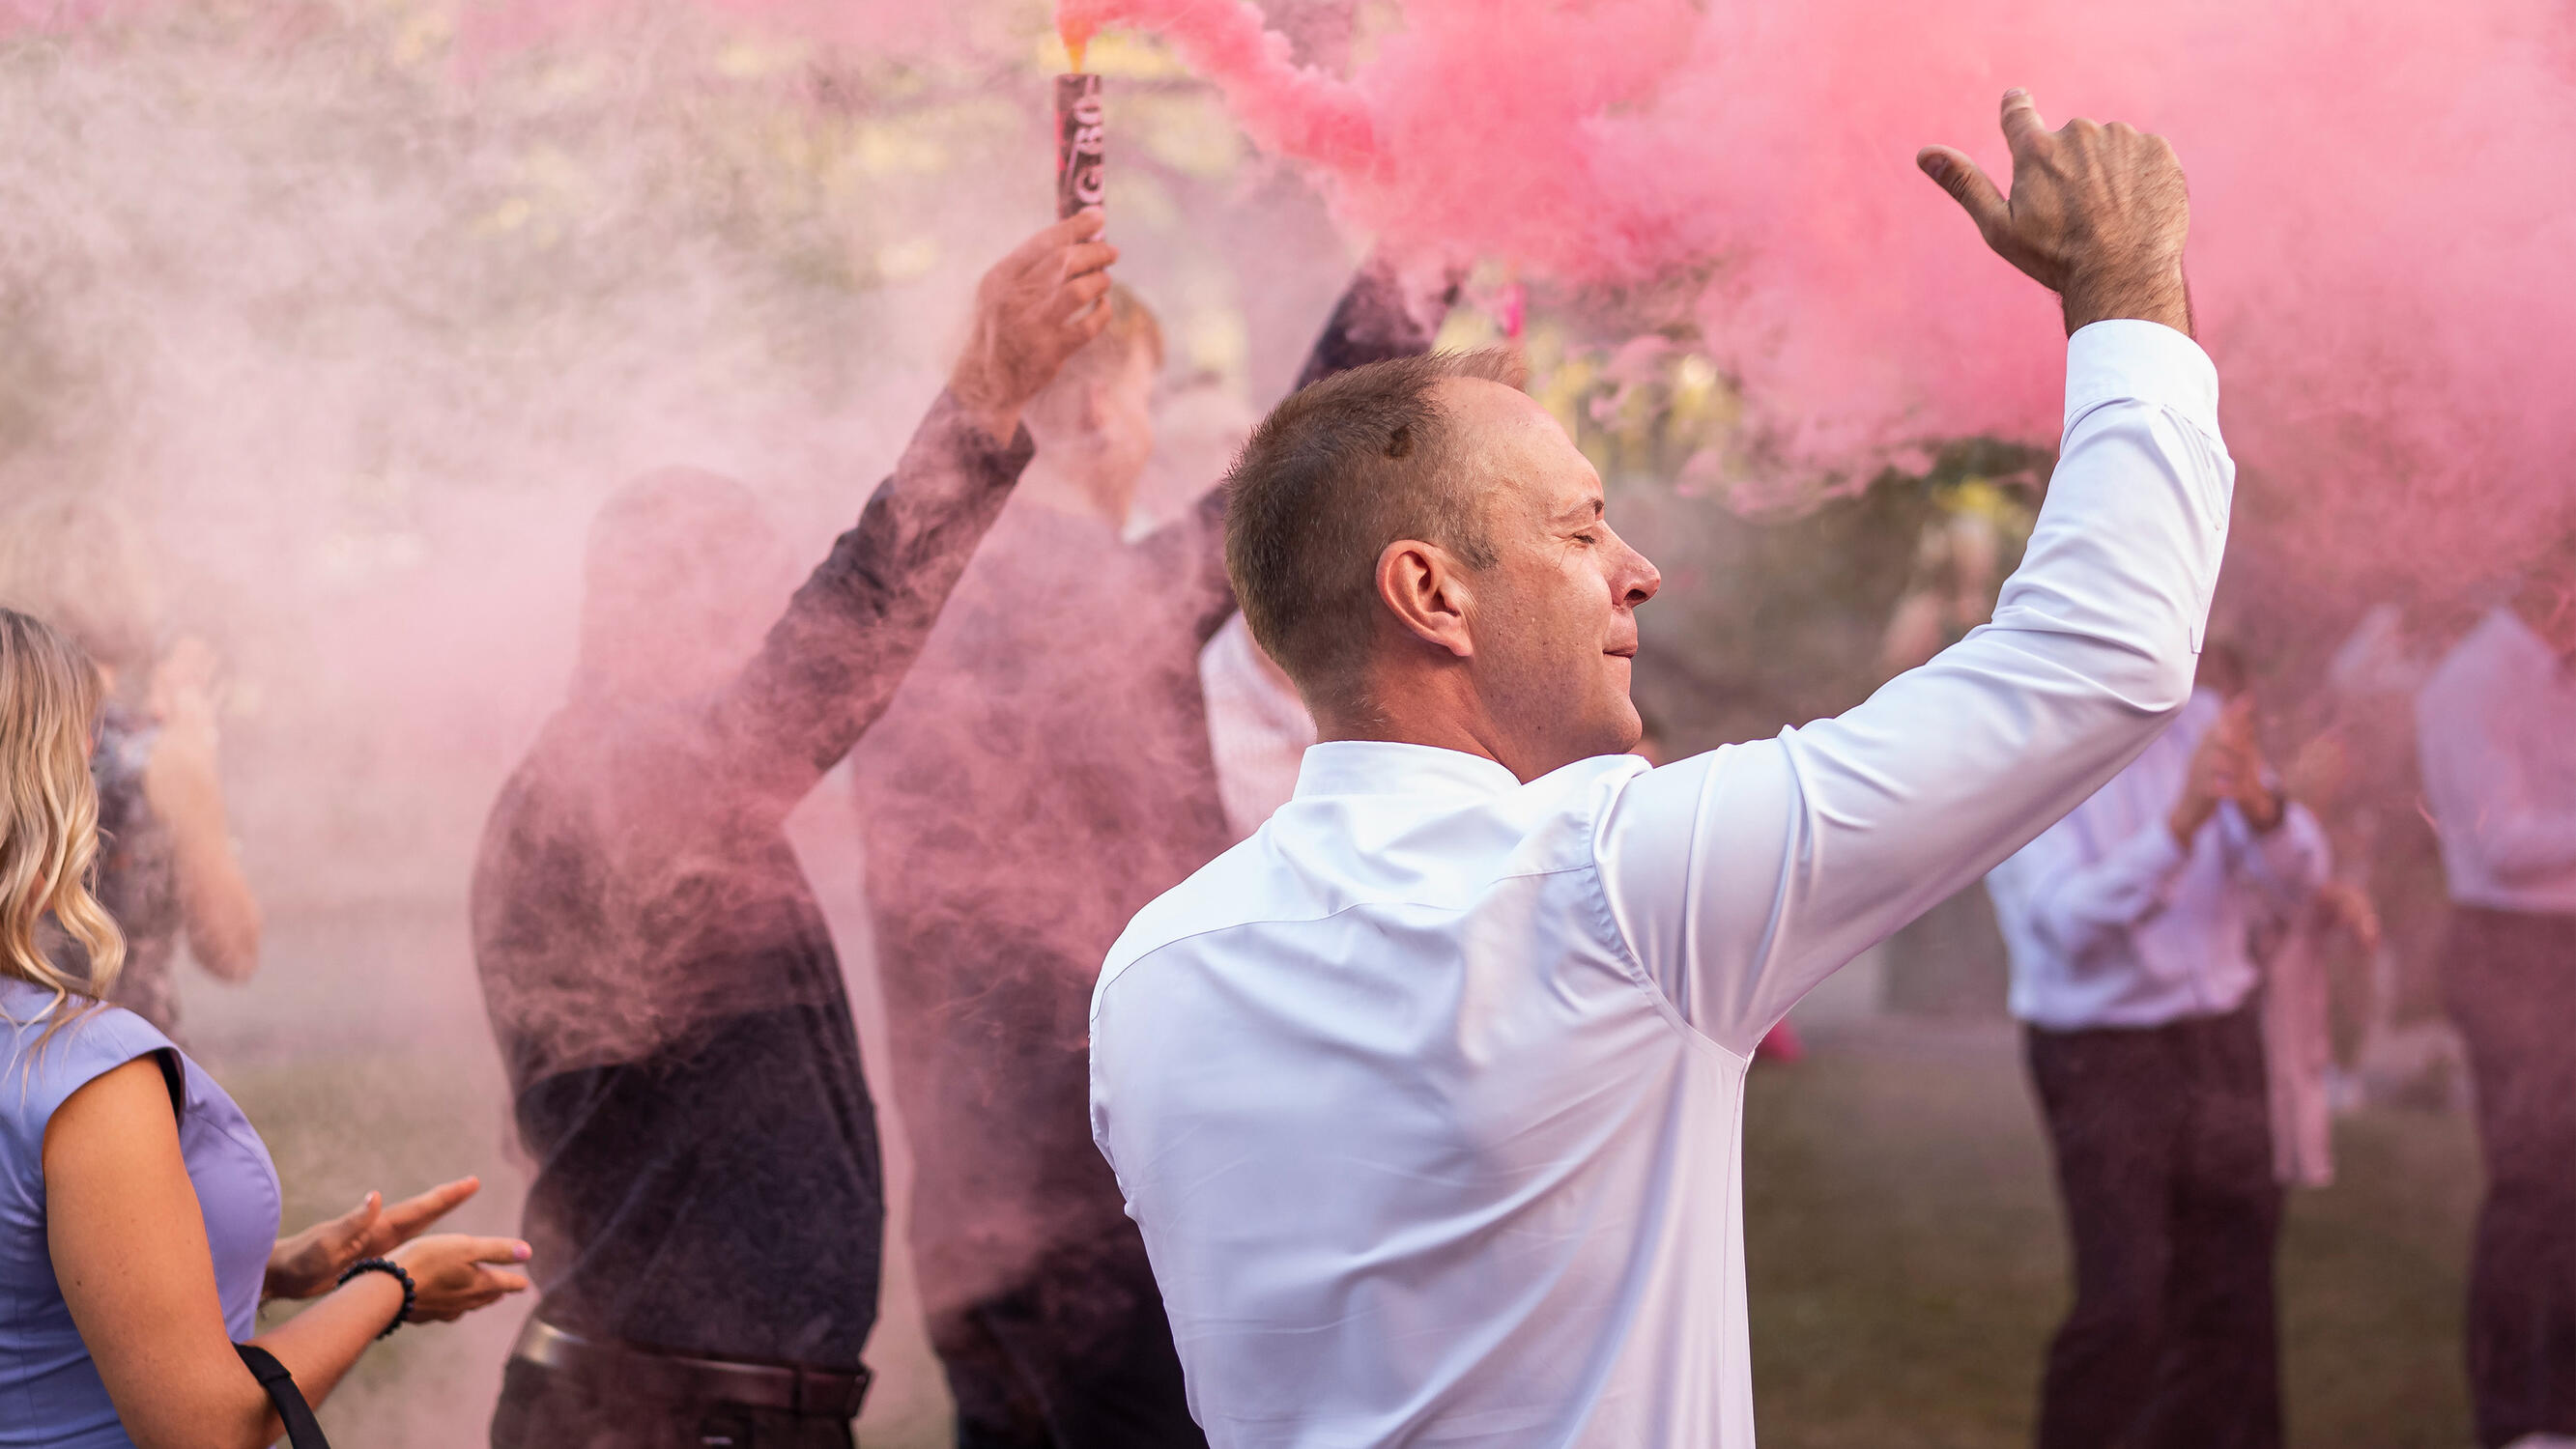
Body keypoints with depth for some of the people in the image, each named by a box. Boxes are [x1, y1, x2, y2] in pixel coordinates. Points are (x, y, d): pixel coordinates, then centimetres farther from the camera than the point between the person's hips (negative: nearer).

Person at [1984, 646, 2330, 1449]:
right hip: (2102, 1056, -5)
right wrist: (2183, 821, -37)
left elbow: (2296, 882, -2)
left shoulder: (2201, 722, 4)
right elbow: (2070, 918, -23)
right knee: (2124, 1300, -11)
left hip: (2223, 1041, 5)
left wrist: (2260, 802, -24)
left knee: (2230, 1292, 6)